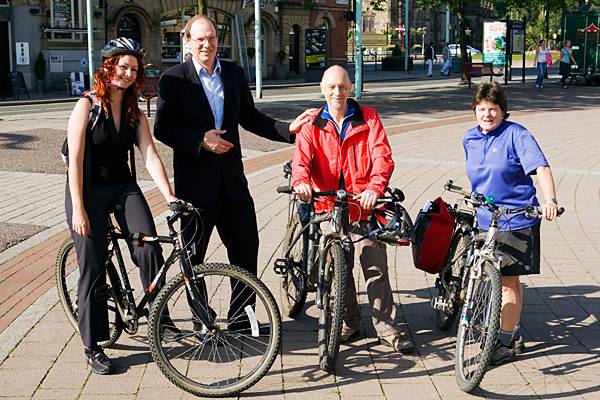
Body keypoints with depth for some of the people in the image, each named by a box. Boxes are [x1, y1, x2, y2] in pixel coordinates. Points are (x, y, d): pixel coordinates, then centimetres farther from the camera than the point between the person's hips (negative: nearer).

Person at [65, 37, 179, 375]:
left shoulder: (135, 114, 8)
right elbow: (75, 160, -12)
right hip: (89, 191, -4)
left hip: (124, 188, 4)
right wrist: (78, 209, -17)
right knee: (93, 269, -3)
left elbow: (150, 156, -4)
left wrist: (170, 196, -17)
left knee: (149, 249, -19)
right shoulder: (87, 106, -7)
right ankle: (93, 347, 9)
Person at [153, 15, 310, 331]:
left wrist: (287, 129, 1)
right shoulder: (173, 79, -5)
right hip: (195, 180, -4)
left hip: (231, 177, 4)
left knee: (246, 248, 7)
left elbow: (249, 117, 13)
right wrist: (200, 140, -20)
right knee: (193, 256, 8)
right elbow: (162, 129, -8)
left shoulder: (234, 73, 8)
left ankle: (241, 318, 22)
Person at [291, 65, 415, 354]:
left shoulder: (368, 118, 4)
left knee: (376, 269, -3)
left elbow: (383, 156, -8)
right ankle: (349, 324, 26)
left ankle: (387, 328, 8)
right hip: (328, 207, 2)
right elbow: (302, 158, -8)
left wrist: (375, 188, -27)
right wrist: (301, 182, -31)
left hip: (363, 206, -2)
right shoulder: (312, 124, 8)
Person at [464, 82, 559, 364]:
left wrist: (550, 199, -34)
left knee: (508, 281, -1)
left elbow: (541, 167, -19)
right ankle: (512, 333, 30)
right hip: (485, 222, 6)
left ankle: (505, 344, 9)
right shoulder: (470, 139, 9)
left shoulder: (516, 134, -9)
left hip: (515, 222, -6)